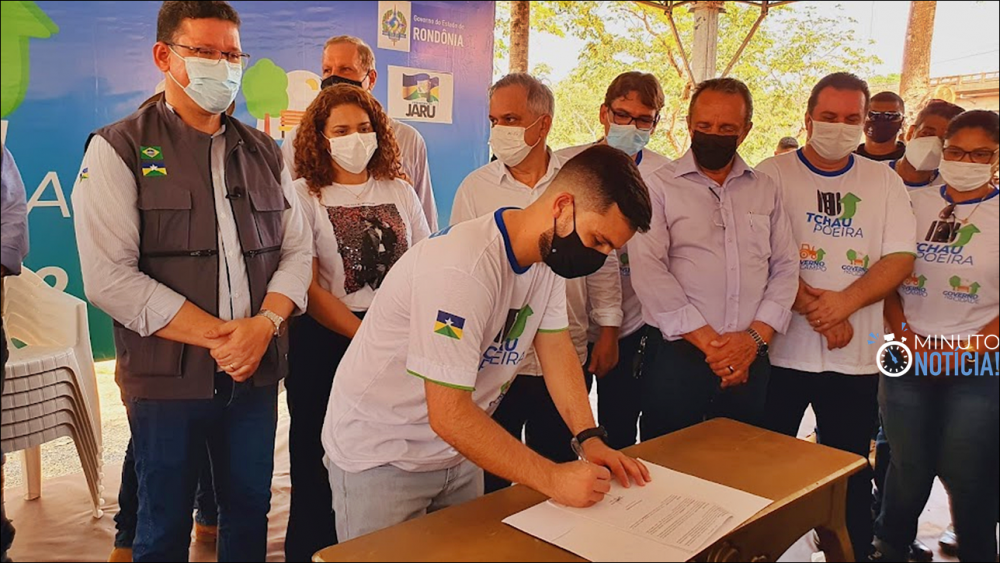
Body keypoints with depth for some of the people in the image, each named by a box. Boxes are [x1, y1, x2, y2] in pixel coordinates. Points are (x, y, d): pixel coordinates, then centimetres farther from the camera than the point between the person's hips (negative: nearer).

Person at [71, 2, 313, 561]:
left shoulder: (265, 154, 10)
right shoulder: (119, 149, -4)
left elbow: (297, 251, 7)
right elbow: (110, 277, -13)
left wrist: (264, 325, -12)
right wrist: (217, 336, -17)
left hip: (256, 373, 4)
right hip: (167, 378, -3)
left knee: (251, 513, 15)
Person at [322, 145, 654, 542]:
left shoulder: (549, 253, -6)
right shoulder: (463, 268, -33)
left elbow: (556, 348, 0)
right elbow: (449, 416, -33)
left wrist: (590, 439, -12)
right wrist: (553, 480, -29)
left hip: (455, 451, 8)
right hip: (380, 458, -7)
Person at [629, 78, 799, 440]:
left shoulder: (765, 190, 13)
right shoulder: (660, 186, 0)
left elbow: (785, 267, 9)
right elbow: (648, 268, -11)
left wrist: (755, 335, -6)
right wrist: (706, 339, -13)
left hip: (749, 359, 4)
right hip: (677, 355, -3)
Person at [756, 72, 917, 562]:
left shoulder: (884, 181, 8)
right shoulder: (773, 175, -1)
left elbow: (901, 259, 1)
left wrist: (843, 302, -15)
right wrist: (815, 310, -16)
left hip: (856, 357, 2)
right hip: (781, 350, -2)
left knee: (851, 472, 12)